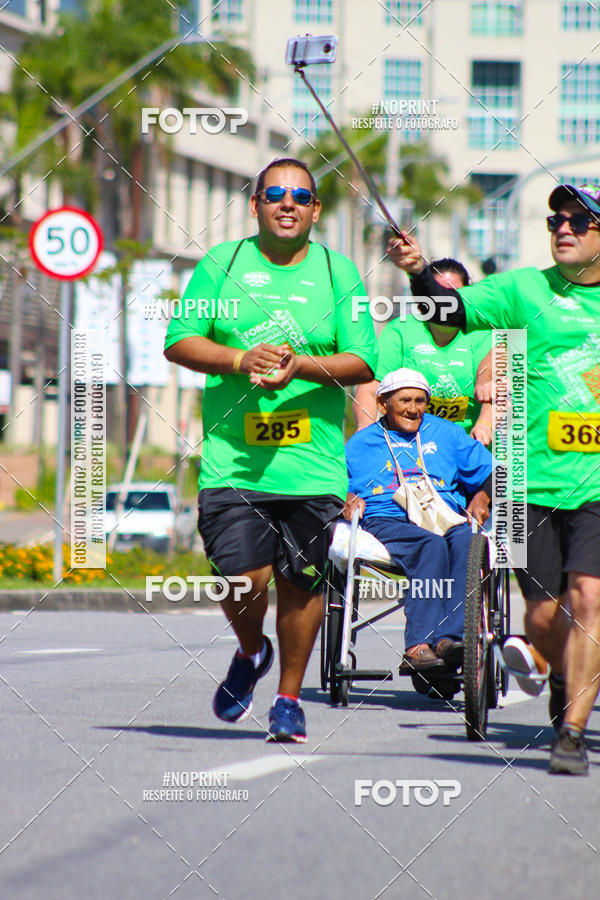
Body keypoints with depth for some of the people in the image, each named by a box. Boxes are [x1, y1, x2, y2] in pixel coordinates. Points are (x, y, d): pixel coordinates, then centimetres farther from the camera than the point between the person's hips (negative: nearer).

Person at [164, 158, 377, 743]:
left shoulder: (338, 272, 7)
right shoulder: (222, 263, 7)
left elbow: (363, 362, 2)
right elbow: (179, 341, 3)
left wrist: (300, 366, -16)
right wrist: (241, 360, -14)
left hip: (314, 466, 1)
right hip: (232, 460, -1)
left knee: (301, 583, 2)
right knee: (242, 580, -10)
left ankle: (289, 697, 21)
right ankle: (249, 653, 23)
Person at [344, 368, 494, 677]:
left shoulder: (447, 434, 27)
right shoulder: (360, 443, 23)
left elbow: (490, 472, 23)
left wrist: (482, 497, 3)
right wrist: (347, 502, -9)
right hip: (386, 521, -2)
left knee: (467, 542, -36)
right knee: (432, 546, -37)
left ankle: (451, 638, -49)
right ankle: (419, 645, -50)